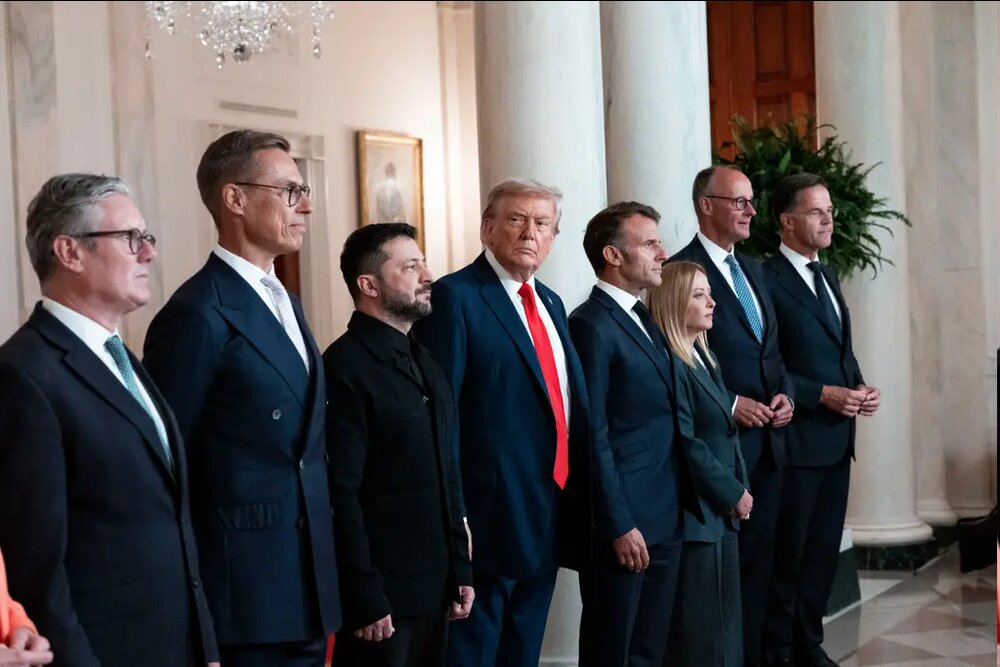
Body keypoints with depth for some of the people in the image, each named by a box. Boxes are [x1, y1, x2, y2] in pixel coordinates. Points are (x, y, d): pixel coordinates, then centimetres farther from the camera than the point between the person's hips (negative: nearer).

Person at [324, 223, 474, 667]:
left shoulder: (425, 363, 14)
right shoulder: (345, 367, -13)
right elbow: (341, 496, -17)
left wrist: (460, 571, 12)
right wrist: (365, 599, -18)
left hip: (434, 589, 8)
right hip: (382, 596, -8)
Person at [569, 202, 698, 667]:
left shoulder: (643, 319, 15)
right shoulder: (592, 325, -13)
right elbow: (594, 435, -16)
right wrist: (619, 525, -17)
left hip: (664, 520, 8)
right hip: (626, 522, -8)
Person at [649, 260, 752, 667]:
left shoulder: (704, 358, 14)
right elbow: (687, 445, -20)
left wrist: (740, 489, 7)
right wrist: (734, 494, -11)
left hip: (723, 511, 9)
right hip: (696, 513, -9)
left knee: (726, 626, 13)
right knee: (699, 634, -2)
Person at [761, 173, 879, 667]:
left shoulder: (827, 277, 15)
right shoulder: (767, 280, -12)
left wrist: (860, 387, 2)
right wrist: (824, 395, -19)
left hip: (837, 437, 8)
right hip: (798, 437, -8)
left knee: (825, 548, 12)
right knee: (788, 551, 2)